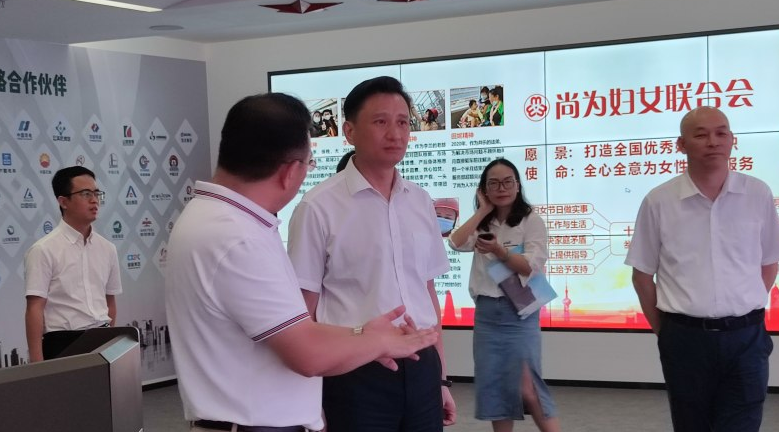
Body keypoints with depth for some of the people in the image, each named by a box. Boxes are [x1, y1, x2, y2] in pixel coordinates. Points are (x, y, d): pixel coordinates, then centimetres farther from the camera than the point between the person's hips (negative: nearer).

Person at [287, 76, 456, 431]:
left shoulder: (421, 202, 7)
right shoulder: (319, 208, -8)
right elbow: (304, 309, -5)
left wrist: (440, 377, 15)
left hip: (421, 369, 5)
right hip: (358, 374, -5)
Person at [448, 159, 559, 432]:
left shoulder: (531, 221, -3)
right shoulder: (482, 225, 12)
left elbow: (530, 267, -13)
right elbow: (456, 243, -5)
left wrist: (499, 251, -28)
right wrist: (483, 211, -3)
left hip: (519, 313, -5)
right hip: (486, 313, 5)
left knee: (527, 388, -13)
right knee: (492, 387, 7)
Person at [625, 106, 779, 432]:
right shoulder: (659, 202, -4)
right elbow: (642, 273, 4)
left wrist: (746, 312, 6)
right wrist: (662, 329, 5)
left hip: (746, 336, 0)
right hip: (685, 338, 0)